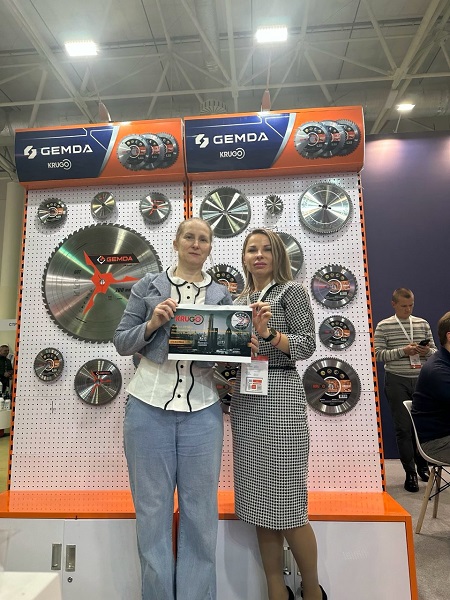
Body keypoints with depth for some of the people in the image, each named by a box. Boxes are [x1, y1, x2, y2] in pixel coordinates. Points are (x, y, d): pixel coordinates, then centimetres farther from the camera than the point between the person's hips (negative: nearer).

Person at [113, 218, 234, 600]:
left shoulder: (221, 294, 11)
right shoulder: (148, 286, 6)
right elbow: (122, 343, 4)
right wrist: (152, 323, -13)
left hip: (202, 410, 1)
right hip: (149, 406, -1)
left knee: (200, 510, 9)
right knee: (152, 507, 9)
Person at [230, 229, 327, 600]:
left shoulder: (291, 291, 1)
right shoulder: (242, 300, 17)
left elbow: (307, 346, -8)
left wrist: (269, 334, -22)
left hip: (279, 396, -6)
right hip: (245, 399, 6)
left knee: (287, 503, 0)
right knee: (258, 502, 11)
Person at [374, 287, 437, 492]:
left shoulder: (422, 324, 9)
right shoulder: (383, 326, -2)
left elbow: (434, 350, 12)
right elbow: (379, 354, -7)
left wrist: (427, 351, -10)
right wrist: (403, 351, -19)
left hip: (421, 380, 3)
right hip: (397, 381, -3)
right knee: (403, 427, 2)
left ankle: (422, 465, 33)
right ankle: (410, 473, 15)